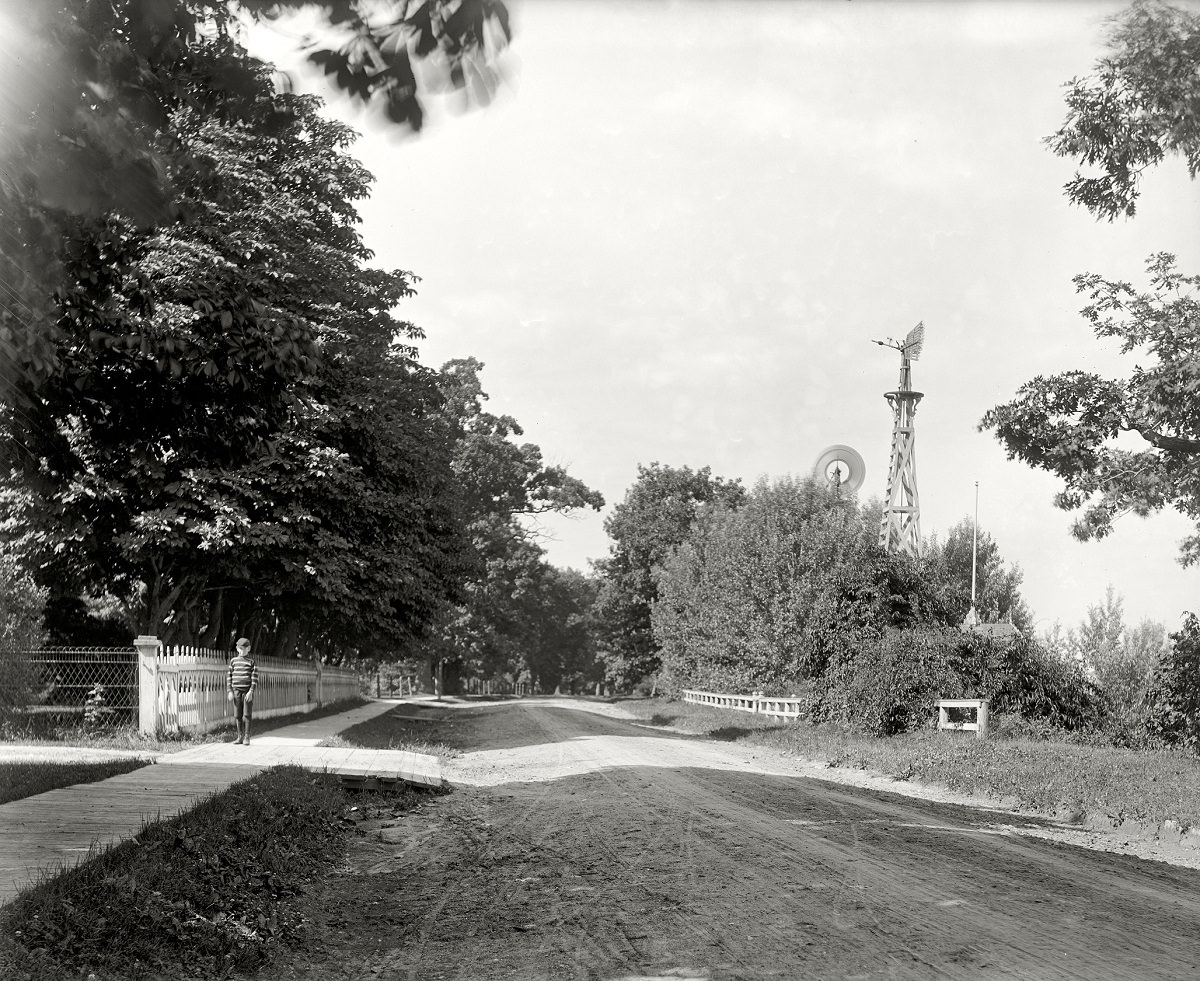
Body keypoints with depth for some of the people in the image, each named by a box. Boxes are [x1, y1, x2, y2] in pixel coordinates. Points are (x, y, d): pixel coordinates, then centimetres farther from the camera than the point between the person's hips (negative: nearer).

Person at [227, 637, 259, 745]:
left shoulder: (252, 661, 0)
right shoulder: (233, 660, 9)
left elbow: (255, 677, -5)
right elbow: (230, 676, 9)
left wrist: (251, 691, -14)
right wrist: (230, 691, 2)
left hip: (247, 691, -3)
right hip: (236, 690, 3)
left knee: (246, 715, -4)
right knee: (237, 715, 4)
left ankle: (247, 738, -1)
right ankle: (240, 737, 12)